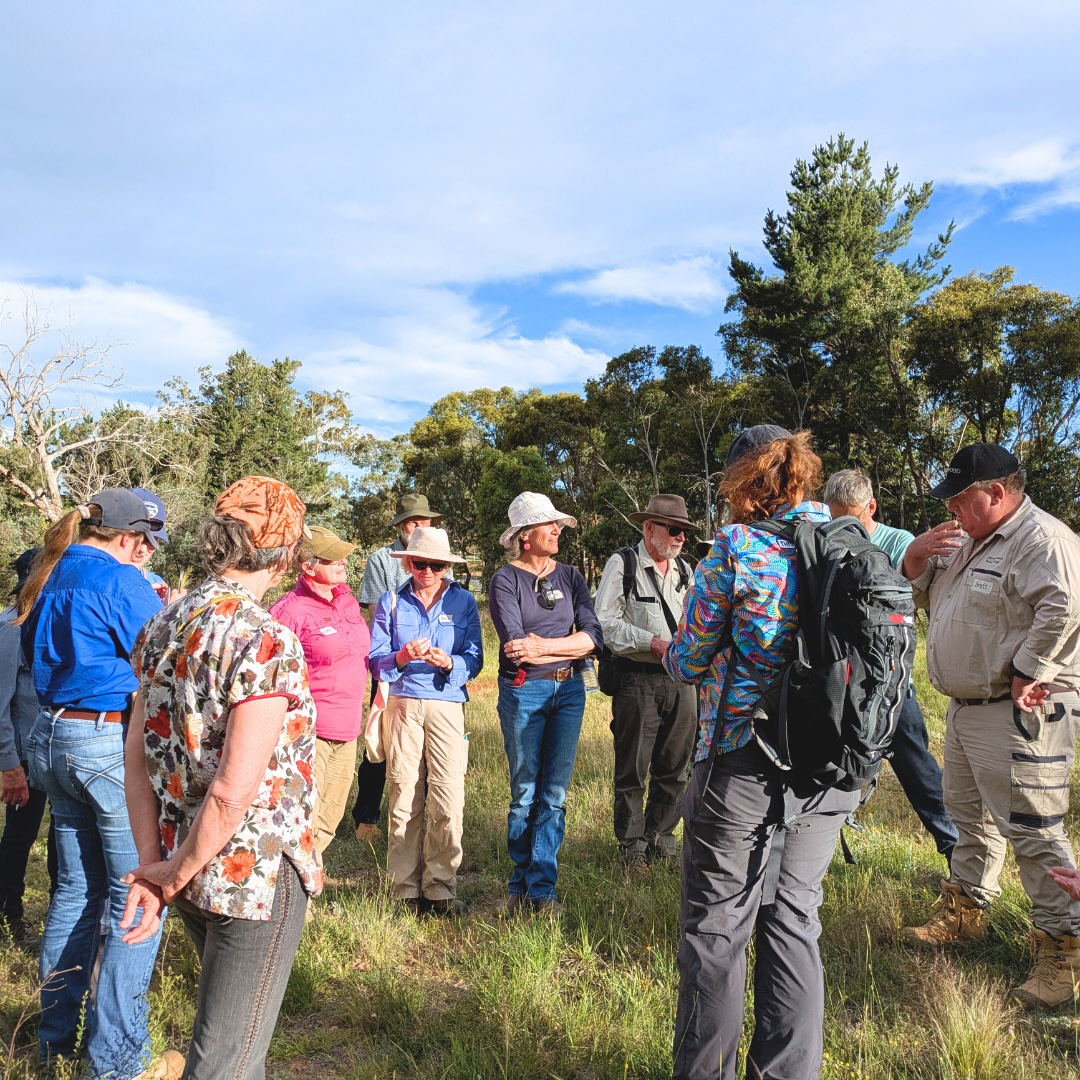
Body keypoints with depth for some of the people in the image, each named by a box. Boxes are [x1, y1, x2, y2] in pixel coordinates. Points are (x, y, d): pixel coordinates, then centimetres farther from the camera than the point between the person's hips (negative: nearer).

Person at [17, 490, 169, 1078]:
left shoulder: (46, 580, 11)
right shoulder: (120, 581, -14)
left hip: (52, 737, 9)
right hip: (110, 742, -9)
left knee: (76, 888, 20)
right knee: (137, 898, 1)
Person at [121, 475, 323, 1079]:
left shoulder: (164, 626, 1)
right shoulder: (268, 641, -23)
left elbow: (138, 755, 0)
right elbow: (234, 792, -25)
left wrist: (153, 865, 0)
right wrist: (176, 874, -10)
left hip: (193, 868, 8)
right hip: (258, 874, -7)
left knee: (232, 1025, 28)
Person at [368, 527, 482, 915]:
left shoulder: (463, 602, 7)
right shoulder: (391, 602, 8)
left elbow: (474, 660, 1)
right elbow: (374, 661, 1)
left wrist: (448, 662, -19)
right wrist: (401, 657, -19)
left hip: (448, 704, 0)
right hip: (403, 704, 0)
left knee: (448, 799, -6)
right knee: (404, 797, 2)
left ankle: (440, 889, 5)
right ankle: (406, 890, 13)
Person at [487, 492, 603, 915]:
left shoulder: (570, 576, 8)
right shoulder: (505, 579, -4)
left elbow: (594, 635, -4)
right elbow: (515, 645, -16)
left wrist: (542, 645, -15)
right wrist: (568, 646, -9)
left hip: (569, 691, 4)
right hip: (523, 692, -3)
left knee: (554, 794, 6)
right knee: (525, 794, 6)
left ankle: (542, 888, 16)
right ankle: (521, 885, 22)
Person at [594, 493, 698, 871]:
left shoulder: (684, 570, 14)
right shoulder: (622, 565, -5)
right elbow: (605, 623, -11)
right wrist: (652, 642, -17)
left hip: (680, 680, 6)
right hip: (637, 680, -6)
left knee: (673, 768, 12)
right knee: (633, 768, 3)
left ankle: (662, 840, 27)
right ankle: (631, 846, 17)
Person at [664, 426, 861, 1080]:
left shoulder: (737, 547, -12)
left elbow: (690, 663, -6)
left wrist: (669, 652, 14)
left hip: (741, 764, -5)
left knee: (717, 928, 9)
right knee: (795, 919, 17)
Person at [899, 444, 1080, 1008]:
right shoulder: (969, 542, 16)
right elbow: (920, 594, 23)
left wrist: (1026, 675, -26)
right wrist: (916, 557, 2)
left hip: (1016, 715, -10)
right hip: (966, 708, 10)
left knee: (1031, 831, -6)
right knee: (969, 814, 20)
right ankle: (964, 913, 35)